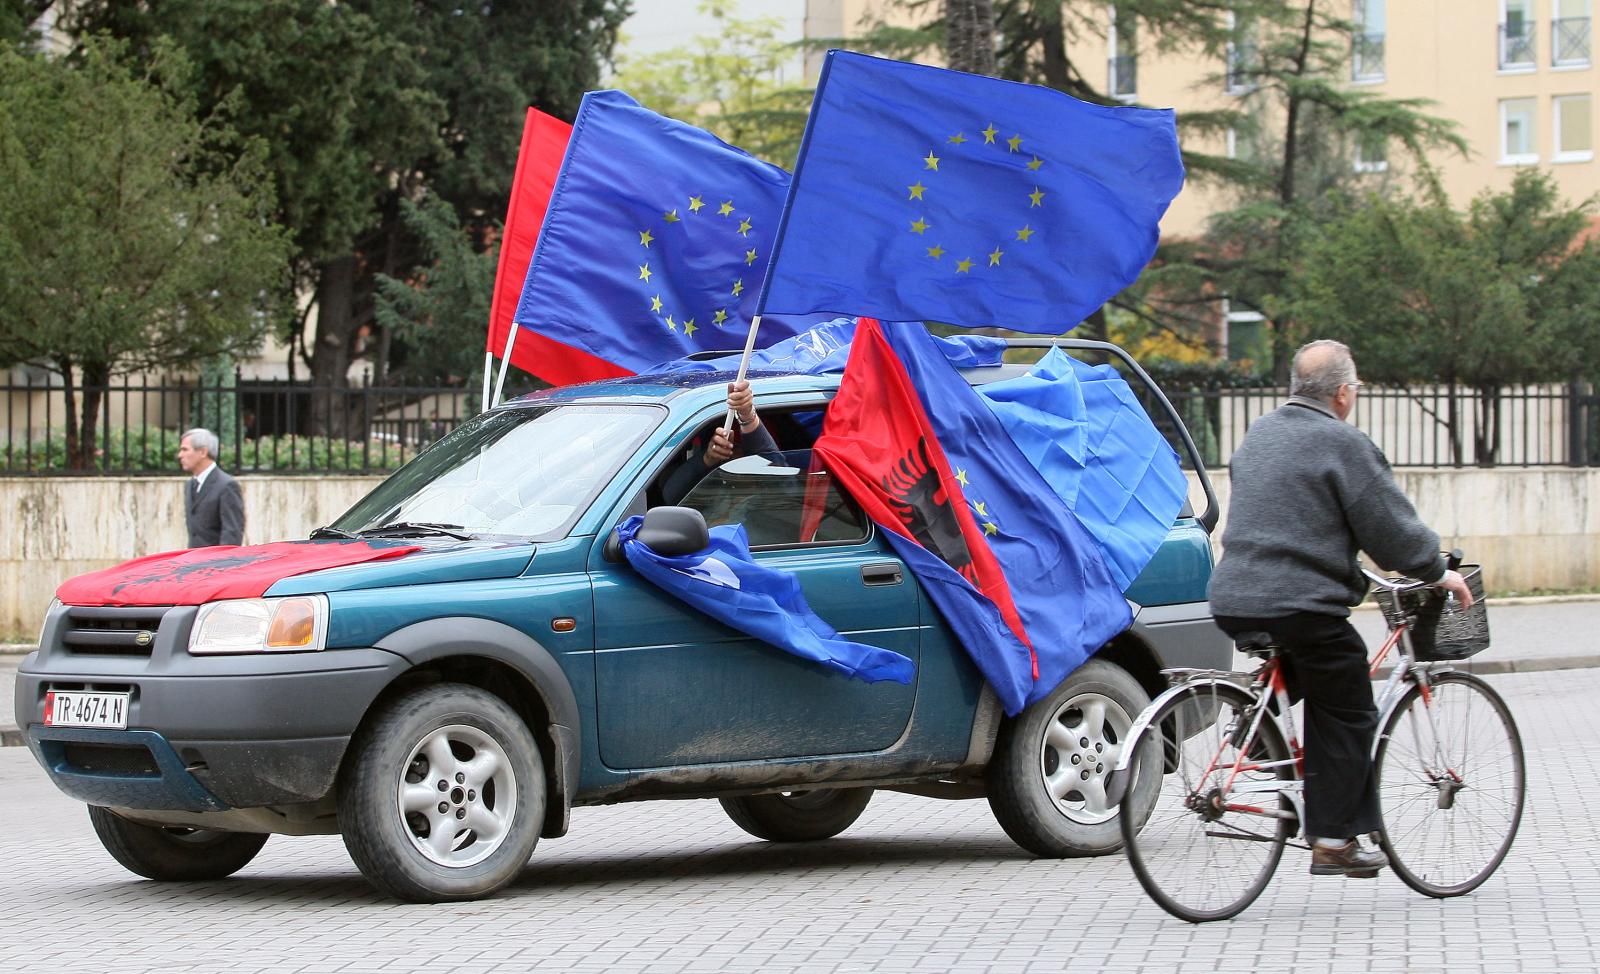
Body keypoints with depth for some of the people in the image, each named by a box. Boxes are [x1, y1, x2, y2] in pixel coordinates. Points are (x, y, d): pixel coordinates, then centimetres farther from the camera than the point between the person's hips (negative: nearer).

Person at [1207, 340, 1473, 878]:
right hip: (1302, 606, -8)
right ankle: (1334, 842, 4)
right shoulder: (1343, 444, -9)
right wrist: (1436, 572, 7)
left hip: (1234, 601, 8)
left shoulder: (1261, 434, 16)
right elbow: (1391, 527, -8)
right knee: (1345, 717, 3)